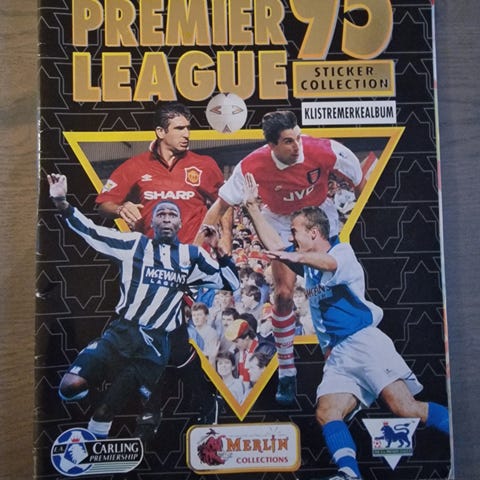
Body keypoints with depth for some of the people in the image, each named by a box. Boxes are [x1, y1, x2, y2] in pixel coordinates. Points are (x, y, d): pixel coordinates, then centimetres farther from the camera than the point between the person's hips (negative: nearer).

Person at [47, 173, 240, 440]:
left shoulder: (193, 255, 10)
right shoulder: (134, 243, 6)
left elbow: (232, 283, 11)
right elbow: (90, 231, 0)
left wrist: (219, 252, -3)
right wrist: (62, 203, -12)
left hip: (158, 343, 0)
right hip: (121, 332, 0)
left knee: (105, 412, 0)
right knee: (71, 388, -17)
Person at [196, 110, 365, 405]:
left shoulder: (323, 151, -29)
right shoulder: (252, 166, -28)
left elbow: (360, 181, -9)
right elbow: (221, 205, -18)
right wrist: (194, 246, -23)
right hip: (281, 223, 0)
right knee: (284, 294, -9)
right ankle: (287, 373, 7)